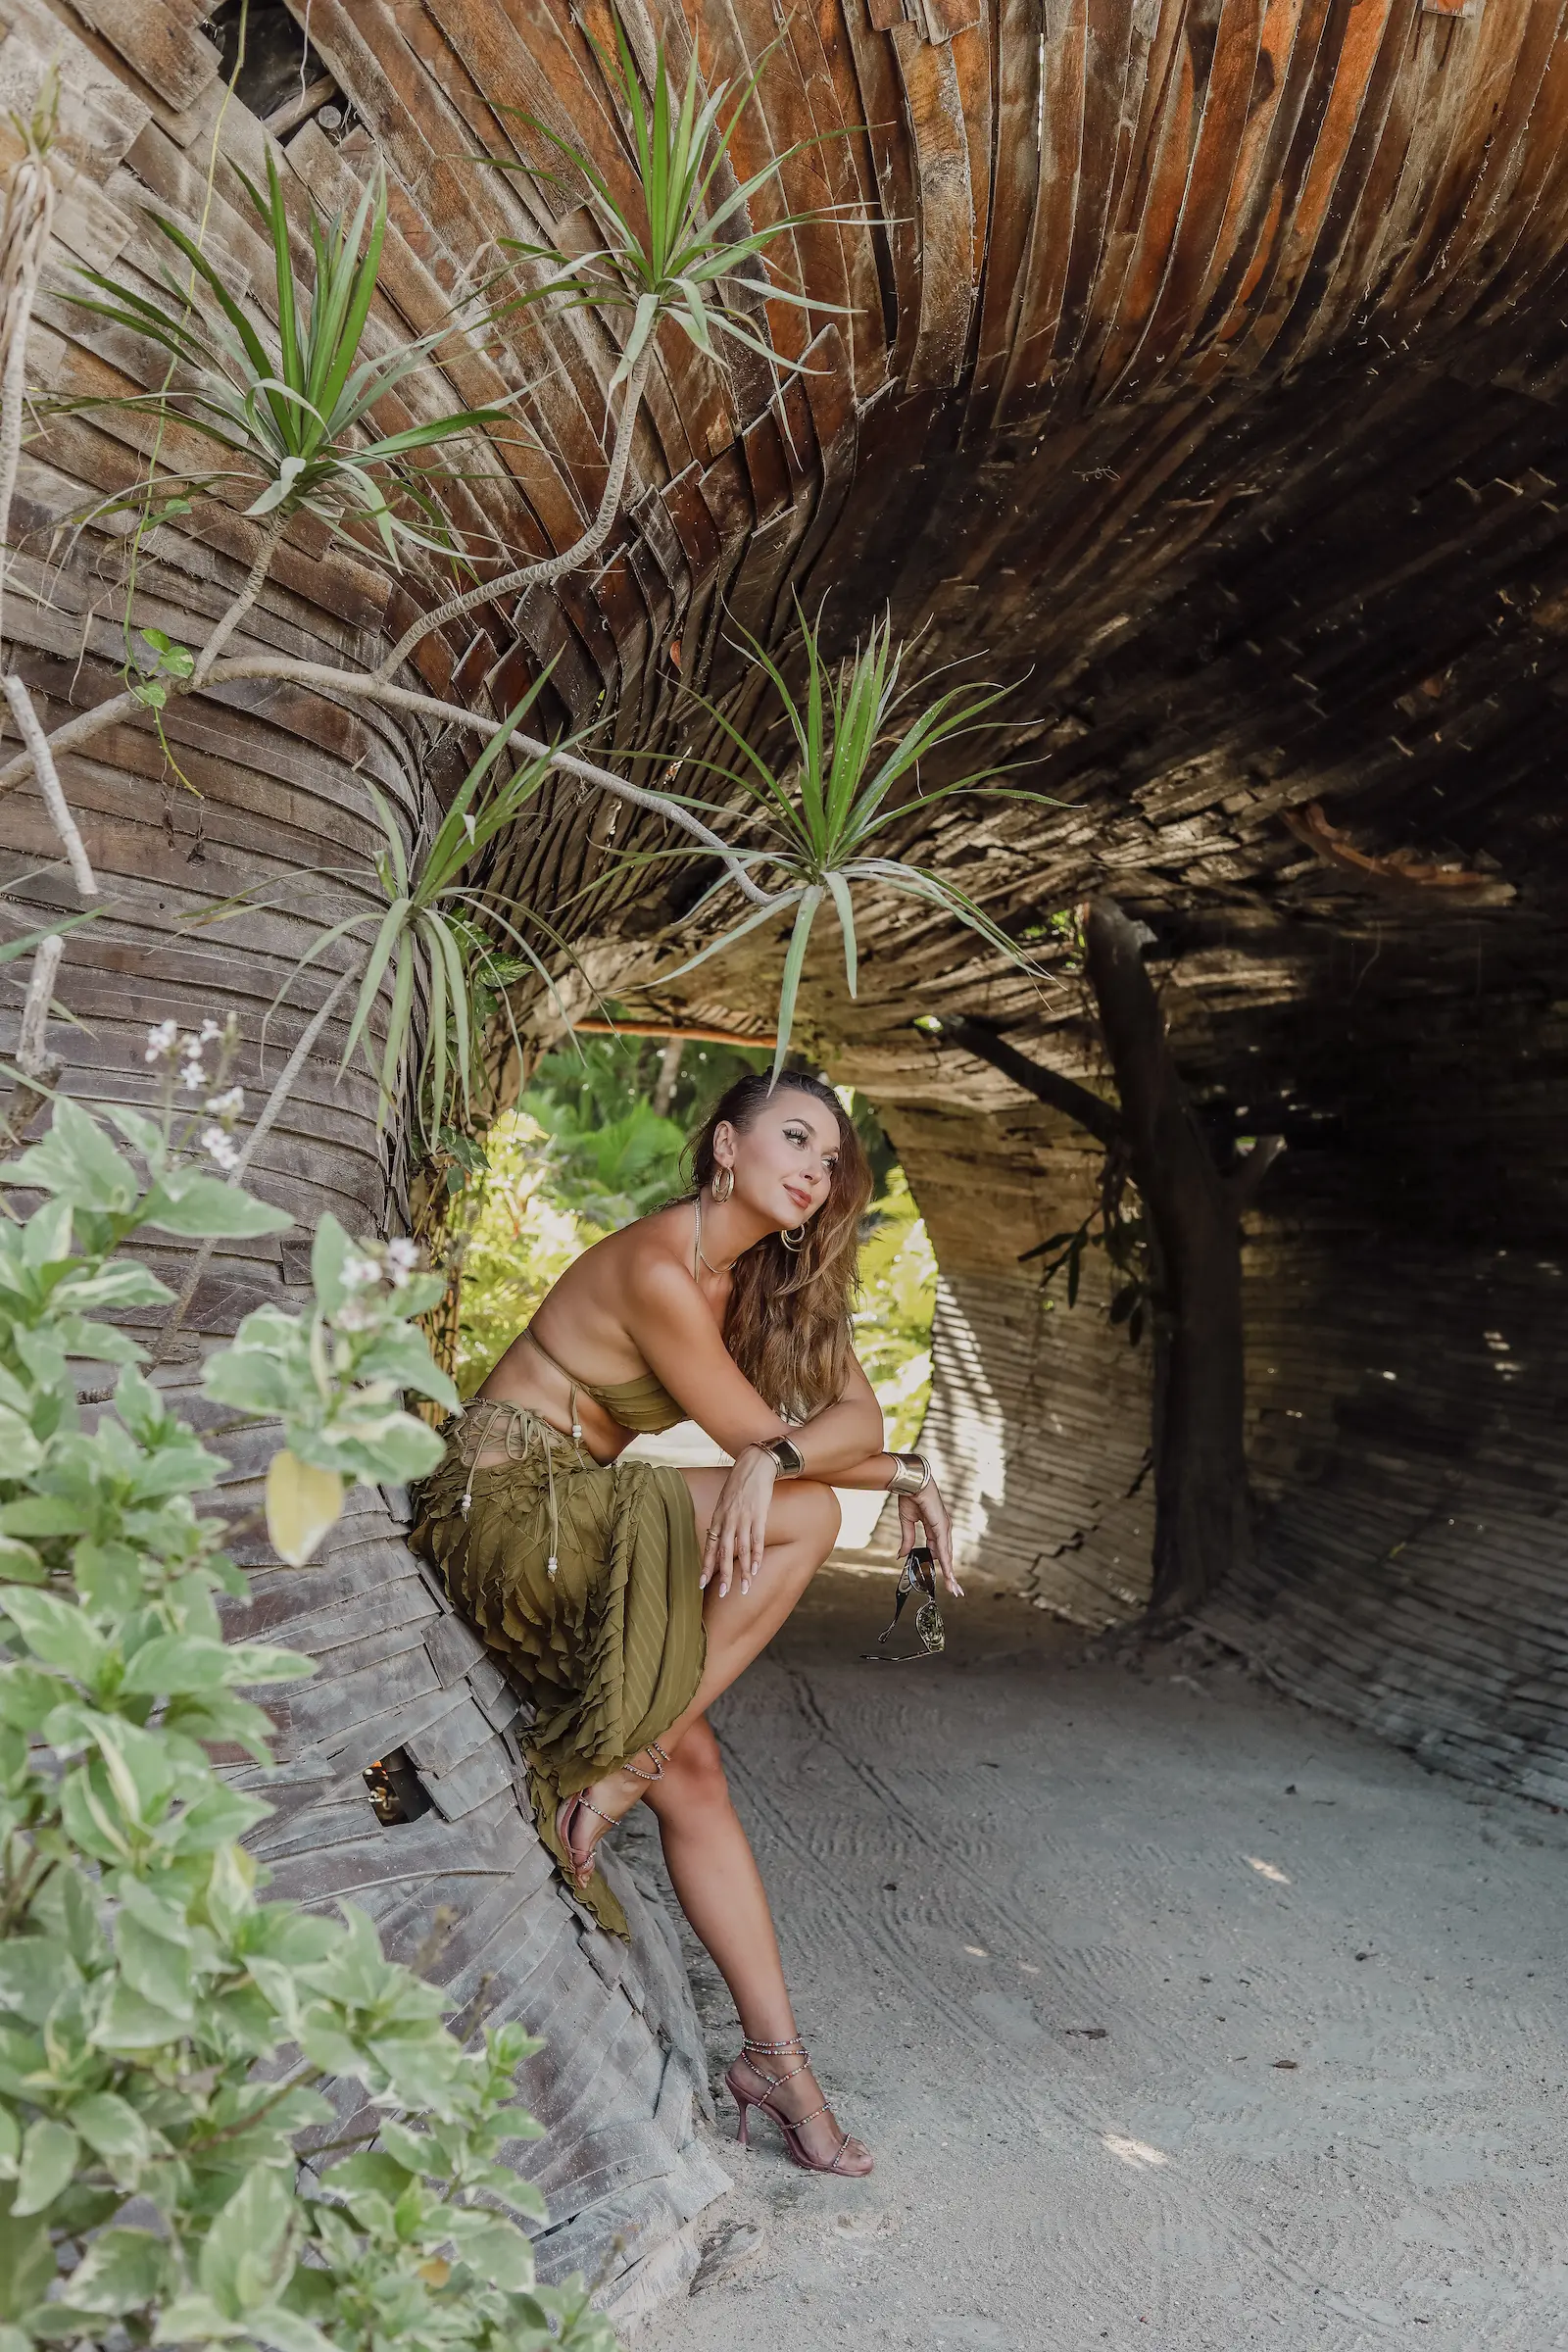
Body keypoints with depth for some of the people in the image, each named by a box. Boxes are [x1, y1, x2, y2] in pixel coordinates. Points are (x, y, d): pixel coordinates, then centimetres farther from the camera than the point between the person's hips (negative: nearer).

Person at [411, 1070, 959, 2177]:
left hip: (575, 1528, 8)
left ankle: (777, 2057, 7)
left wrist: (776, 1459, -24)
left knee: (692, 1770, 0)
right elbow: (760, 1438, -15)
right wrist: (907, 1472, -3)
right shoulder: (657, 1266, -18)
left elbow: (859, 1411, -2)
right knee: (805, 1514, -19)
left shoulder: (764, 1279, 10)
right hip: (503, 1511, -8)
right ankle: (608, 1780, -12)